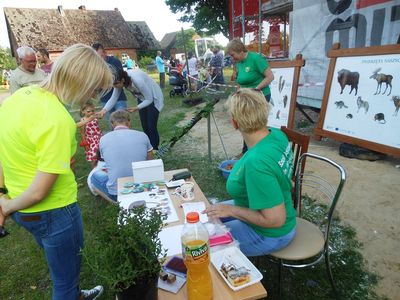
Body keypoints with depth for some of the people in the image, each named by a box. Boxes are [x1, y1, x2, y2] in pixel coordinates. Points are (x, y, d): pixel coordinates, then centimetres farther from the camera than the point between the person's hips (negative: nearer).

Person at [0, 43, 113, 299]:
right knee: (66, 279, 19)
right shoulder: (57, 120, -29)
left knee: (61, 266, 34)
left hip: (24, 209, 9)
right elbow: (40, 191, -26)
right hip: (52, 212, -8)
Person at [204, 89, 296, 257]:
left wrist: (231, 210, -23)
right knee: (211, 213, 19)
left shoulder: (256, 162, -38)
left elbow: (275, 220, -32)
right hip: (262, 208, 8)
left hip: (269, 234, -8)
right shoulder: (276, 134, -12)